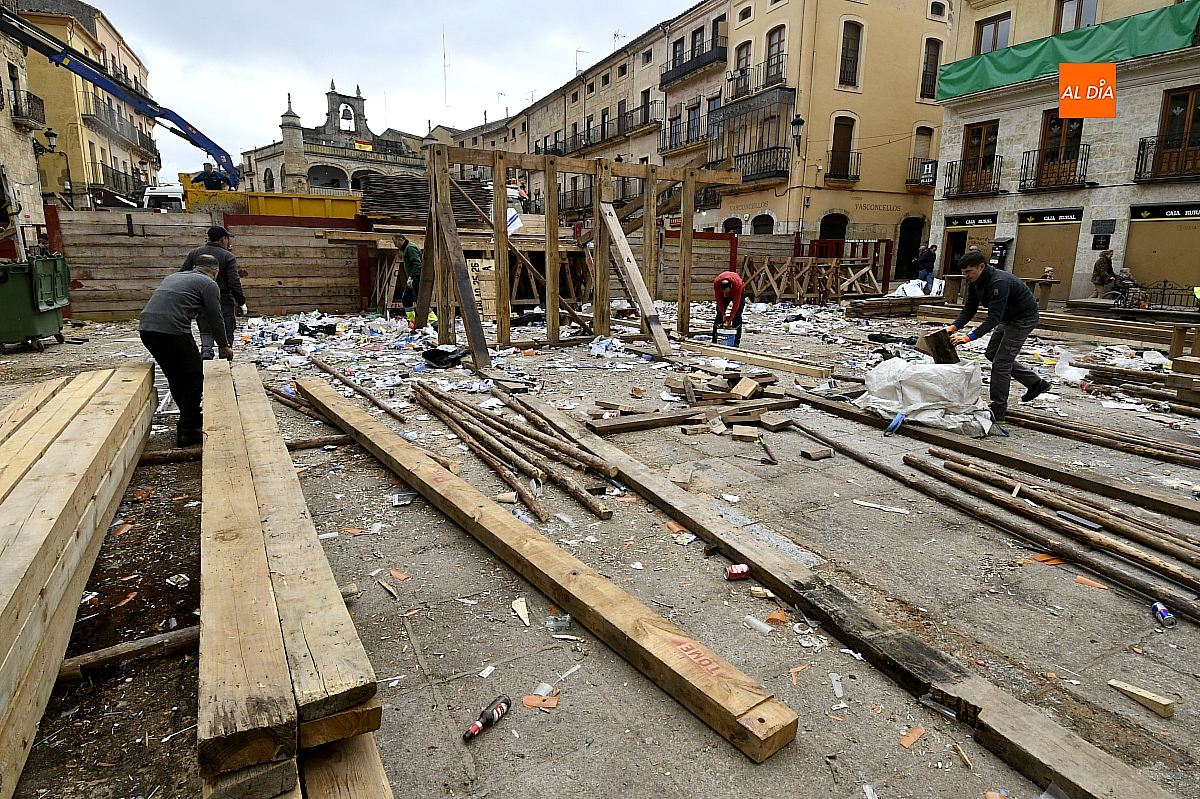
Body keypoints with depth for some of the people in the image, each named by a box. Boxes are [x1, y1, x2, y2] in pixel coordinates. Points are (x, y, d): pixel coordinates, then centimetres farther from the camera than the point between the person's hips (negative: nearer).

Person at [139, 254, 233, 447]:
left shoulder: (174, 277, 29)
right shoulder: (209, 284, 7)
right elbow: (215, 320, 7)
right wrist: (225, 346, 22)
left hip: (145, 328, 8)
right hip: (172, 331, -8)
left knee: (175, 379, 21)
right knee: (194, 380, 4)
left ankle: (194, 419, 34)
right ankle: (186, 433, 5)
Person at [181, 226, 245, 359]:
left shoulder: (194, 253, 6)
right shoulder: (228, 257, -8)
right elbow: (234, 283, -13)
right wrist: (241, 303, -6)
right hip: (224, 302, -3)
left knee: (205, 331, 17)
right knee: (225, 335, 9)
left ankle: (206, 350, -10)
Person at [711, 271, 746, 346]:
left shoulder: (738, 284, -41)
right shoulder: (716, 283, -35)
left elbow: (736, 303, -34)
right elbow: (719, 300, -23)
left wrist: (730, 319, -32)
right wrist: (723, 314, -24)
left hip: (738, 292, -2)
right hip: (722, 295, 2)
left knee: (737, 315, -14)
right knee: (719, 314, -7)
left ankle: (736, 341, -12)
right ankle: (715, 340, -3)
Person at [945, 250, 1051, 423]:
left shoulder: (999, 282, -33)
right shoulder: (975, 282, -5)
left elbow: (994, 317, -38)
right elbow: (969, 308, -4)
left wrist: (970, 336, -45)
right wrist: (954, 326, -21)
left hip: (1024, 318, -10)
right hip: (1008, 318, 10)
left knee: (1001, 362, -12)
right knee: (992, 353, 16)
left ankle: (998, 412, -5)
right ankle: (1035, 383, 27)